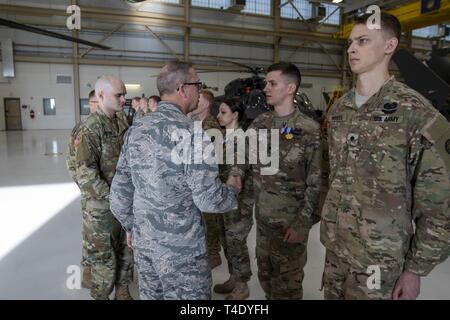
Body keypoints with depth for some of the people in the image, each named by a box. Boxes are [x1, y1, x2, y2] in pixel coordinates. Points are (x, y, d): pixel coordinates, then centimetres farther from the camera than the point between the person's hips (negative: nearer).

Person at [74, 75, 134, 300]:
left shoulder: (122, 124, 6)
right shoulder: (90, 128, -15)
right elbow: (85, 174, -20)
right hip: (103, 208, -6)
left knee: (126, 253, 18)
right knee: (104, 258, 9)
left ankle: (122, 292, 38)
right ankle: (101, 296, 30)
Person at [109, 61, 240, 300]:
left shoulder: (135, 130, 2)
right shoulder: (190, 132, -20)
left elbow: (119, 191, 6)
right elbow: (208, 200, -21)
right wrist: (232, 190, -1)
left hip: (143, 241, 7)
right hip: (181, 248, -7)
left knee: (150, 295, 22)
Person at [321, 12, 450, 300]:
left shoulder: (417, 114, -14)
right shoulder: (339, 110, 4)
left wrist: (416, 268, -9)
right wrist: (330, 225, 14)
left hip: (380, 258, -5)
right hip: (335, 245, 6)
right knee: (333, 296, 20)